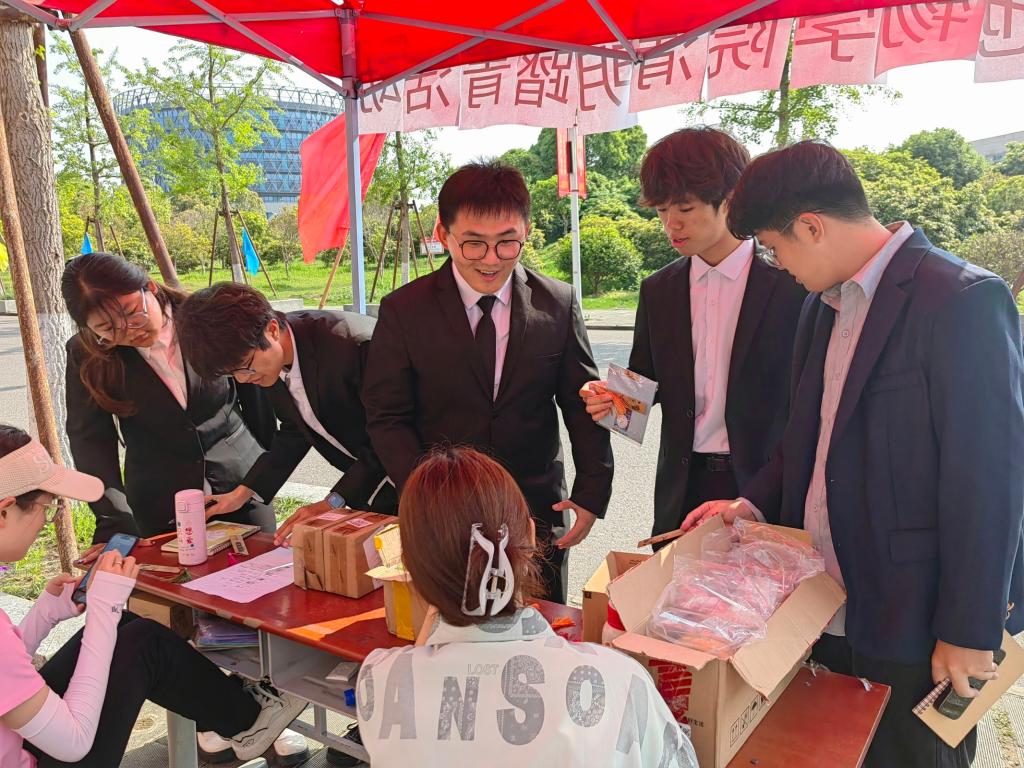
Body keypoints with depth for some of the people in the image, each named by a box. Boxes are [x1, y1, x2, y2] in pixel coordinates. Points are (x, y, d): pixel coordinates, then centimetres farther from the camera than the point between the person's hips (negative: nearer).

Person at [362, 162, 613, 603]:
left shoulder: (558, 305, -1)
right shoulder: (404, 311, -5)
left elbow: (583, 408, 4)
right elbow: (387, 418, -4)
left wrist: (592, 495, -4)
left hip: (538, 517, 2)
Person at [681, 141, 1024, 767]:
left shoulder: (963, 300, -17)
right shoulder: (824, 304, 9)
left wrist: (969, 633, -16)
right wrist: (754, 504, 3)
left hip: (912, 623, -7)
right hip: (824, 612, 7)